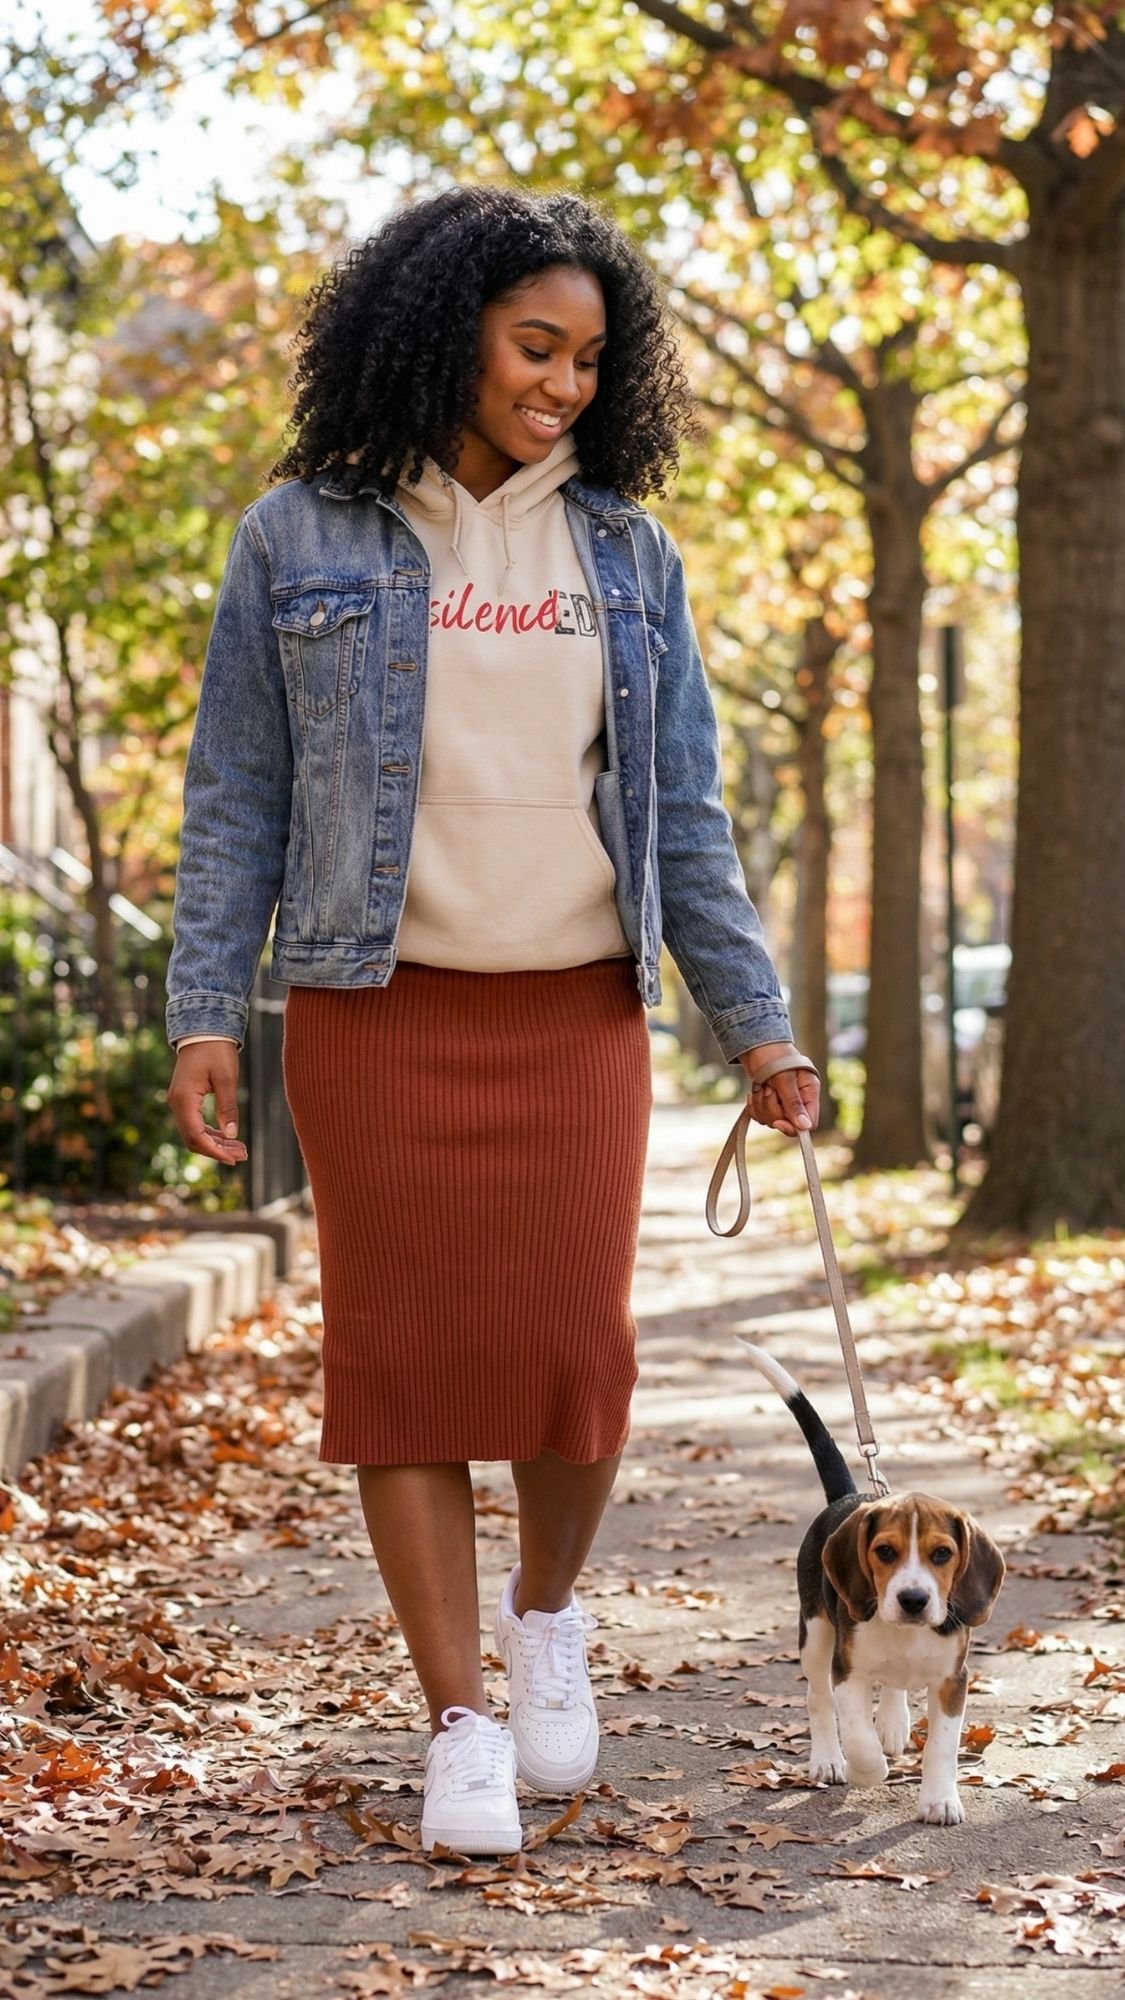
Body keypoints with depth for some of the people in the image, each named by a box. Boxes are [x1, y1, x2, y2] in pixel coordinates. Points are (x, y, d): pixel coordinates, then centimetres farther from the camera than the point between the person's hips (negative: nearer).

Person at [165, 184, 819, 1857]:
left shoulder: (624, 555, 7)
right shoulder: (300, 541, 1)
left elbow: (685, 817, 9)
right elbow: (236, 799, 2)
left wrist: (756, 1024, 3)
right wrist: (204, 1014, -6)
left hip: (573, 1012, 2)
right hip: (377, 1012, -1)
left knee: (573, 1350, -5)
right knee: (406, 1354, -2)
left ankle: (548, 1609, 25)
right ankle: (462, 1724, 7)